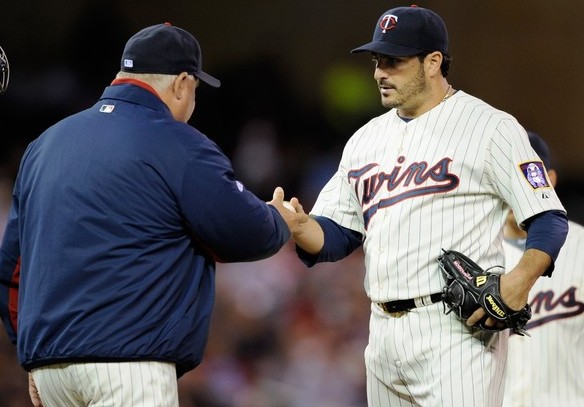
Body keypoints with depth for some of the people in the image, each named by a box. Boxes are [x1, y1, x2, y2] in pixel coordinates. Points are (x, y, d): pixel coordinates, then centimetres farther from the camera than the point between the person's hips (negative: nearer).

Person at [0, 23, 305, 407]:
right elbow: (248, 235, -2)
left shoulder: (46, 143, 18)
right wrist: (282, 221, 21)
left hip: (46, 362, 7)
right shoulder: (179, 146, -4)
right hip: (129, 362, -7)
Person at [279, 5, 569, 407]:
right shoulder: (366, 139, 17)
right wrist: (298, 228, -8)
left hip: (459, 329, -7)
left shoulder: (490, 126, -2)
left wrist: (520, 281, -24)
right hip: (385, 329, 7)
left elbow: (549, 219, -6)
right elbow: (336, 235, 16)